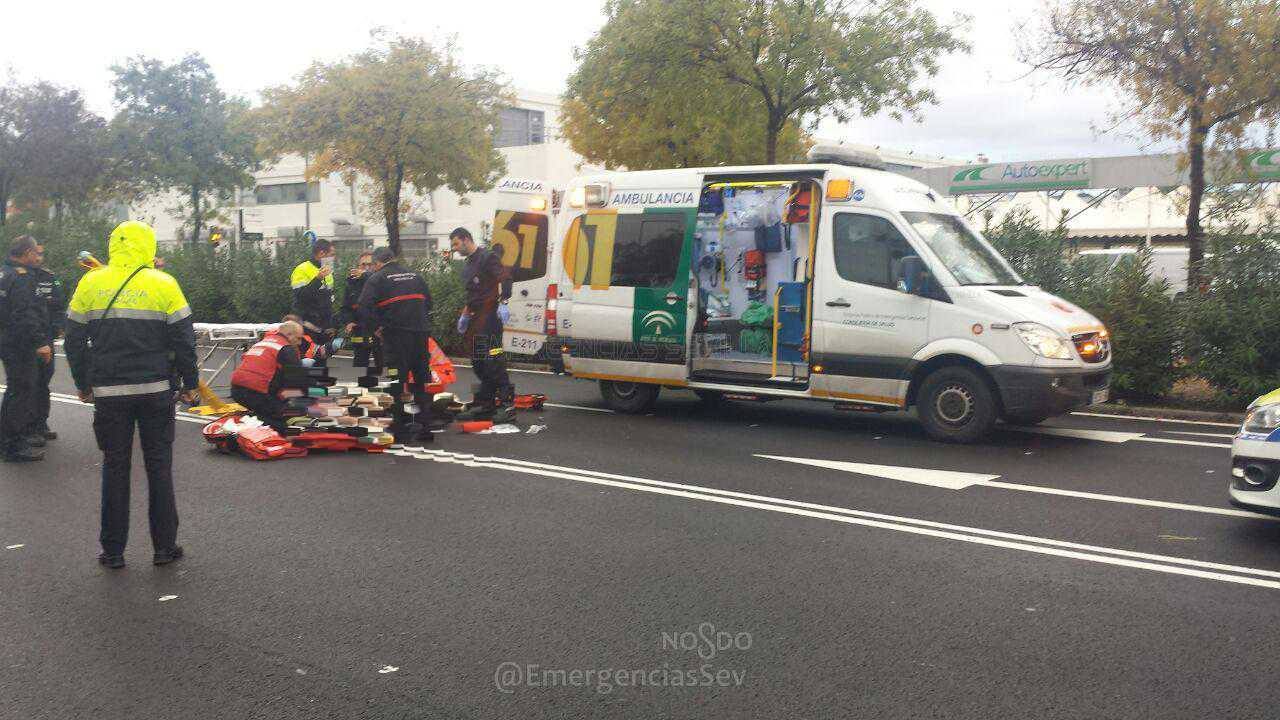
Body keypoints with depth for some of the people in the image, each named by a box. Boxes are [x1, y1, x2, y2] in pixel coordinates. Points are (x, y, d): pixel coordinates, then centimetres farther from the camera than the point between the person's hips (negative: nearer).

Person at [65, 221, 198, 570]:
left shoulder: (90, 283, 1)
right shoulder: (163, 284, -4)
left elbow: (75, 341, 7)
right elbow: (184, 340, -2)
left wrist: (83, 384, 18)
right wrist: (190, 384, 8)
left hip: (108, 392, 1)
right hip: (156, 390, -1)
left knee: (114, 467, 9)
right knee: (159, 464, 7)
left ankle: (113, 550, 14)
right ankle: (165, 545, 10)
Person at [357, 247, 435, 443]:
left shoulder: (376, 279, -1)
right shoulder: (415, 276, 16)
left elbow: (364, 307, -12)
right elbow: (428, 302, 22)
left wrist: (374, 327, -2)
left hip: (395, 335, -5)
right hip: (420, 334, 5)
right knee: (422, 381, 12)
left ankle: (402, 429, 3)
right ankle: (426, 428, 14)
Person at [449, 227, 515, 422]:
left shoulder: (487, 258, -7)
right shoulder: (467, 266, 23)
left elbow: (505, 279, -20)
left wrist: (502, 301, -31)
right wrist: (465, 313, 30)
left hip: (490, 315, -10)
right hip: (476, 318, 10)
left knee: (493, 360, -15)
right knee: (478, 363, 11)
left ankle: (506, 402, -15)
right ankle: (484, 404, 18)